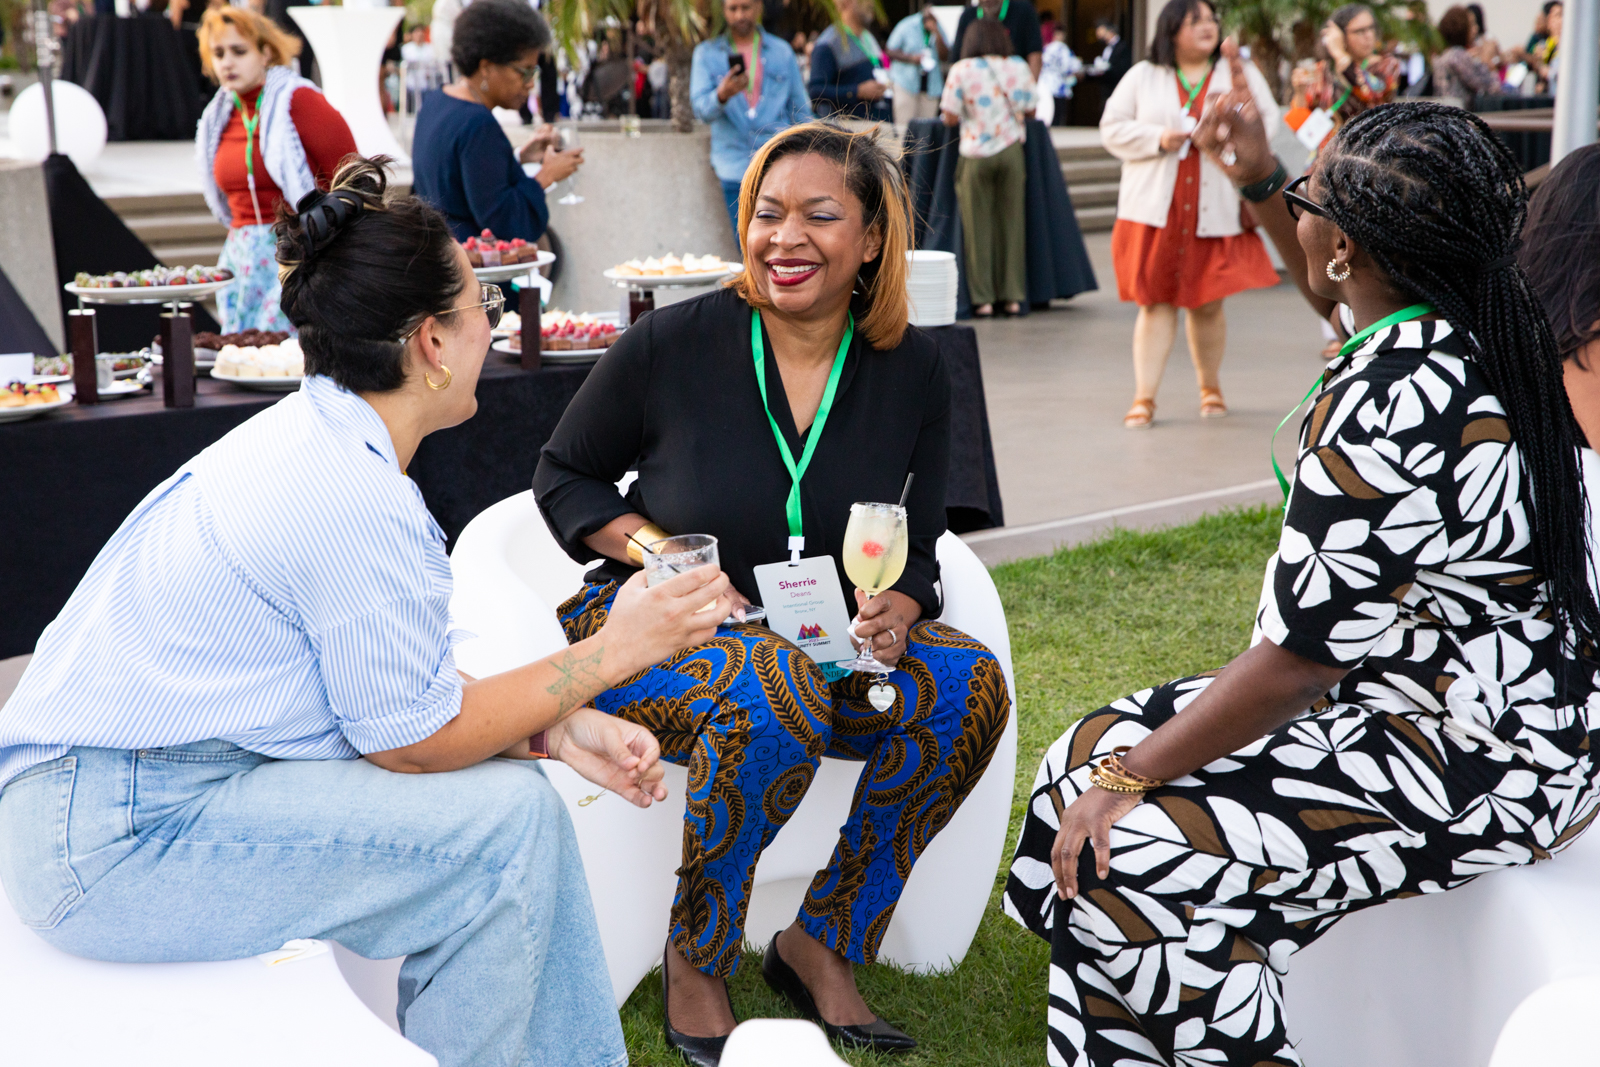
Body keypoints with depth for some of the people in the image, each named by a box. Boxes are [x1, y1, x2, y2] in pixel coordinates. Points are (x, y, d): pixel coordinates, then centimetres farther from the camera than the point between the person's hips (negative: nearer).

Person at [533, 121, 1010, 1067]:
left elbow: (919, 548, 7)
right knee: (778, 691, -37)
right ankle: (695, 963, -13)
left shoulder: (913, 370, -1)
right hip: (649, 632, -4)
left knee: (970, 684, -22)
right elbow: (563, 477, 2)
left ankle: (822, 944, -6)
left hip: (825, 644, 4)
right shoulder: (673, 343, -10)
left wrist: (894, 611, -16)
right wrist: (655, 548, -15)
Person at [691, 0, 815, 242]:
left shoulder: (782, 51, 12)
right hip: (735, 168, 0)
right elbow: (701, 110, -4)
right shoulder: (707, 53, 8)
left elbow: (802, 111, 15)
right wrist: (722, 95, -27)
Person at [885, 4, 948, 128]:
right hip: (906, 81, -3)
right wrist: (911, 58, -16)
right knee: (904, 124, -8)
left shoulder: (940, 30, 8)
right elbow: (891, 51, 0)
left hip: (931, 85, 3)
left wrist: (936, 33, -12)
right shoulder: (907, 26, -1)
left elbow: (945, 57, -1)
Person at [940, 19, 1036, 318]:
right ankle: (1013, 296, 10)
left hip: (976, 154, -2)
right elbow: (1029, 111, 7)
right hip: (1011, 152, 2)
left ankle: (982, 298, 3)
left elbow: (950, 118, -8)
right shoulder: (1019, 67, 3)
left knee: (978, 226, 4)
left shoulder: (961, 71, -4)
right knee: (1012, 223, 8)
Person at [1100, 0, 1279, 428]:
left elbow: (1269, 120, 6)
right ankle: (1144, 398, 1)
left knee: (1208, 305, 5)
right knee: (1155, 302, -3)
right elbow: (1112, 128, 4)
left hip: (1216, 211, 1)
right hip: (1155, 209, 0)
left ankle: (1210, 388, 25)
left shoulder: (1241, 74, 9)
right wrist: (1158, 138, -11)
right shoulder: (1143, 77, 7)